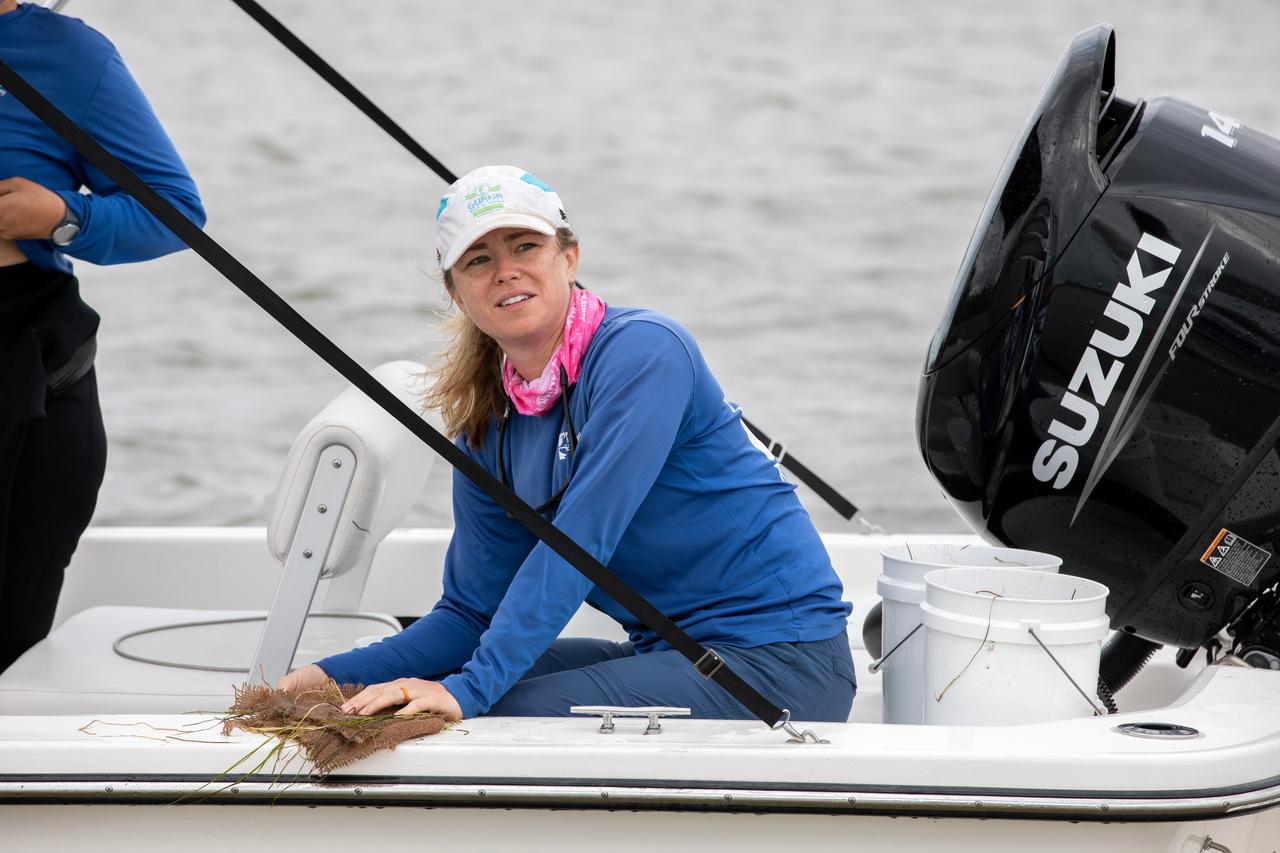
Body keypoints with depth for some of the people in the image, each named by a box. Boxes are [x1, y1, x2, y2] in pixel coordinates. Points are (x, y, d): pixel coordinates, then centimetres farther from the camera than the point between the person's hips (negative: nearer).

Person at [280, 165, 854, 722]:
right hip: (667, 654, 7)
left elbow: (582, 537, -24)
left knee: (509, 714, -23)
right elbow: (471, 611, 11)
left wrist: (470, 688, -30)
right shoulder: (488, 427, 8)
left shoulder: (643, 351, -15)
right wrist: (336, 675, -4)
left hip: (780, 661, -7)